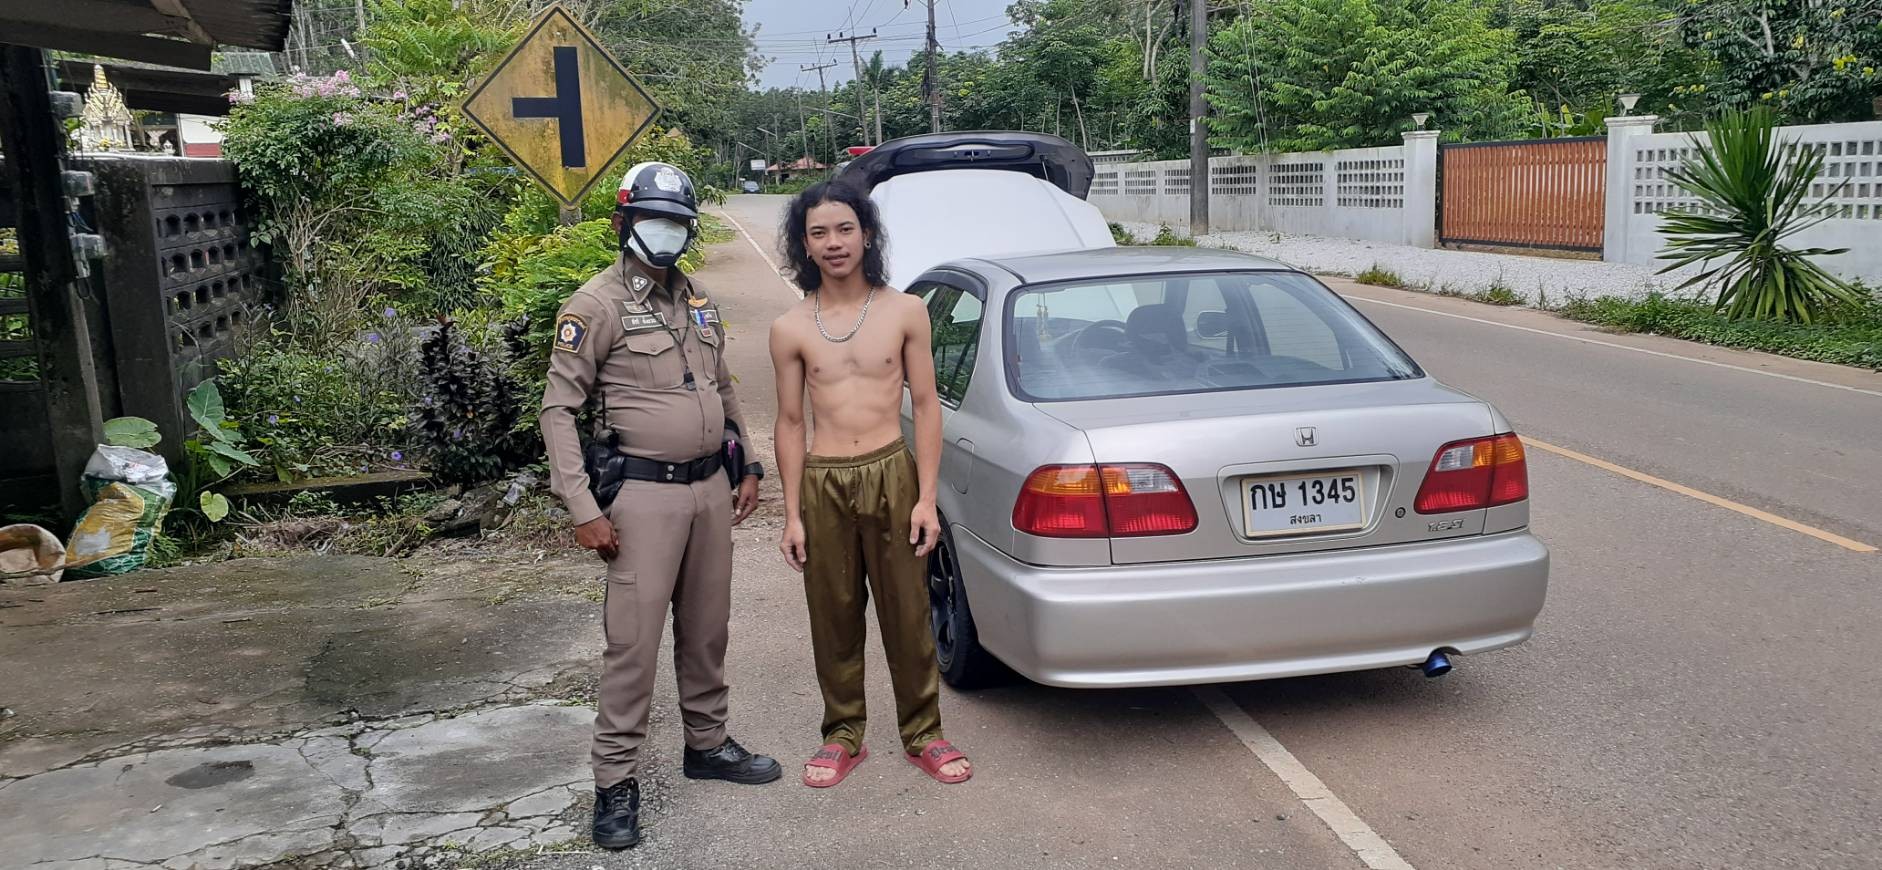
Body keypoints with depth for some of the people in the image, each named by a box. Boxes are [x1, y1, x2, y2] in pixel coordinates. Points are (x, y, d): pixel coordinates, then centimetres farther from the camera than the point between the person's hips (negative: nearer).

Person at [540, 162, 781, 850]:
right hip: (645, 493, -6)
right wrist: (584, 509, -15)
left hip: (710, 488, 6)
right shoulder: (597, 306, -7)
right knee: (634, 639, -4)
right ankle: (616, 782, 6)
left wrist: (747, 467, 17)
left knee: (706, 628, 14)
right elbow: (559, 409, -9)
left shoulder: (696, 301, 14)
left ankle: (708, 743, 30)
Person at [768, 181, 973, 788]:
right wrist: (792, 516, 2)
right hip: (822, 485, 1)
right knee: (834, 619, 9)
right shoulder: (791, 330, 2)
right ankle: (843, 735, 27)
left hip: (892, 475, -1)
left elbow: (926, 406, 1)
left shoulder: (905, 313, 0)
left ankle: (922, 733, 23)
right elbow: (790, 423, 5)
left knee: (907, 614, 6)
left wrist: (926, 498, -5)